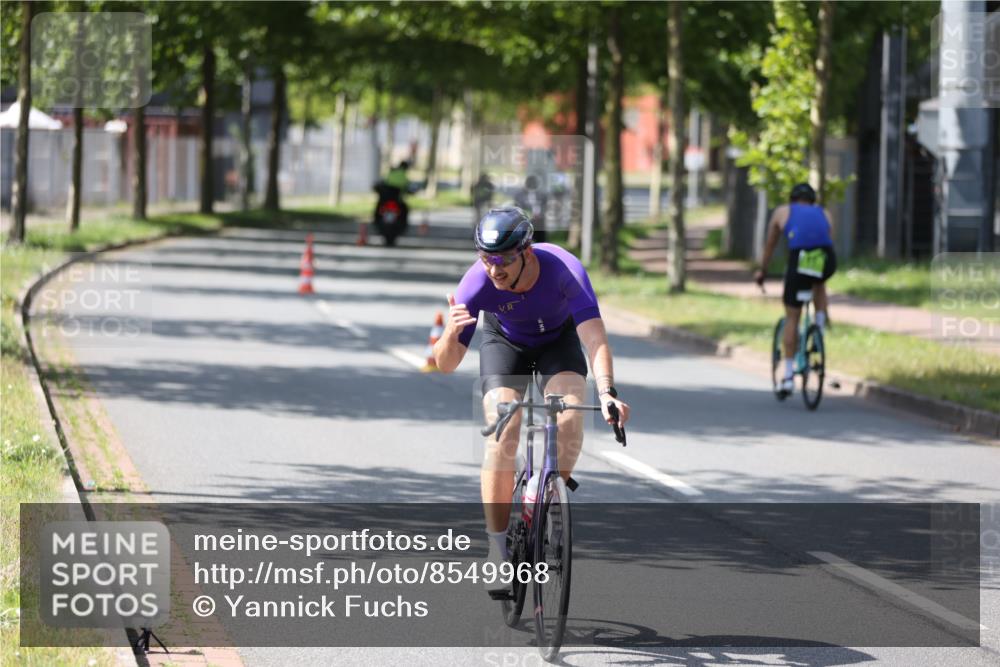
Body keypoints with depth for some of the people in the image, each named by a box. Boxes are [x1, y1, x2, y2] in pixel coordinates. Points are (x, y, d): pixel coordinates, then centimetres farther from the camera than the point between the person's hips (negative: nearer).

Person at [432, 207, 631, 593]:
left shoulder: (565, 270, -38)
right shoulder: (477, 283, -34)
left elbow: (594, 338, -46)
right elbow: (446, 364, -31)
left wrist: (606, 393, -63)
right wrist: (450, 335, -54)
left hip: (559, 339, 0)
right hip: (505, 342, 0)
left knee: (569, 419, -26)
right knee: (501, 435, -20)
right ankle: (498, 547, -10)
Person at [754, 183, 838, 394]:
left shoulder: (782, 212, 25)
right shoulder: (824, 214, 29)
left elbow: (770, 246, 35)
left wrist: (761, 271, 51)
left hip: (799, 261, -2)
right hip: (827, 262, 2)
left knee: (791, 318, 10)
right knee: (819, 283, 38)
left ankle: (789, 376, 9)